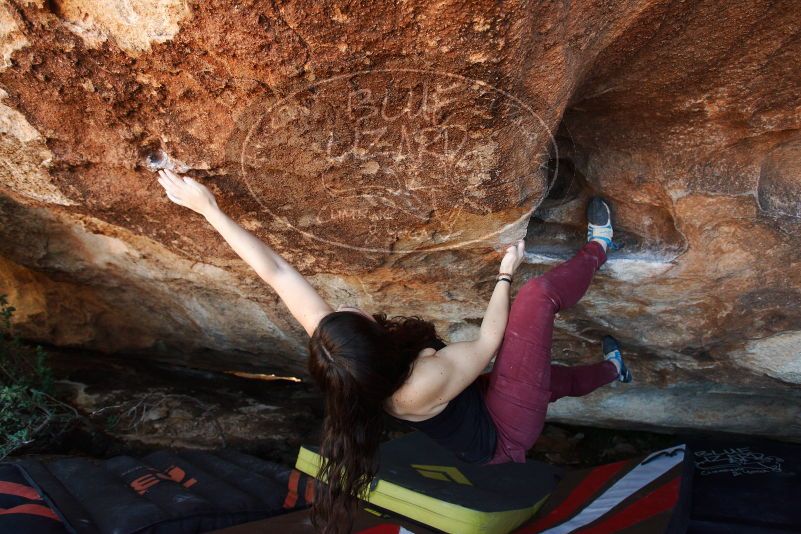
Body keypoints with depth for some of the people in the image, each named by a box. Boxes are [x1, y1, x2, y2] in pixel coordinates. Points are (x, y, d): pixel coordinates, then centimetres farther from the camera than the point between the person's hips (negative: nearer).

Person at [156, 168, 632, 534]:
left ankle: (610, 369, 61)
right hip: (507, 431, -6)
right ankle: (598, 248, 23)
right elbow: (489, 342, -20)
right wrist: (506, 274, -6)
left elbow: (274, 270, -20)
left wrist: (207, 206, -15)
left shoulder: (335, 351, -24)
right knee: (539, 292, -9)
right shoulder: (425, 382, -38)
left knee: (543, 372, 30)